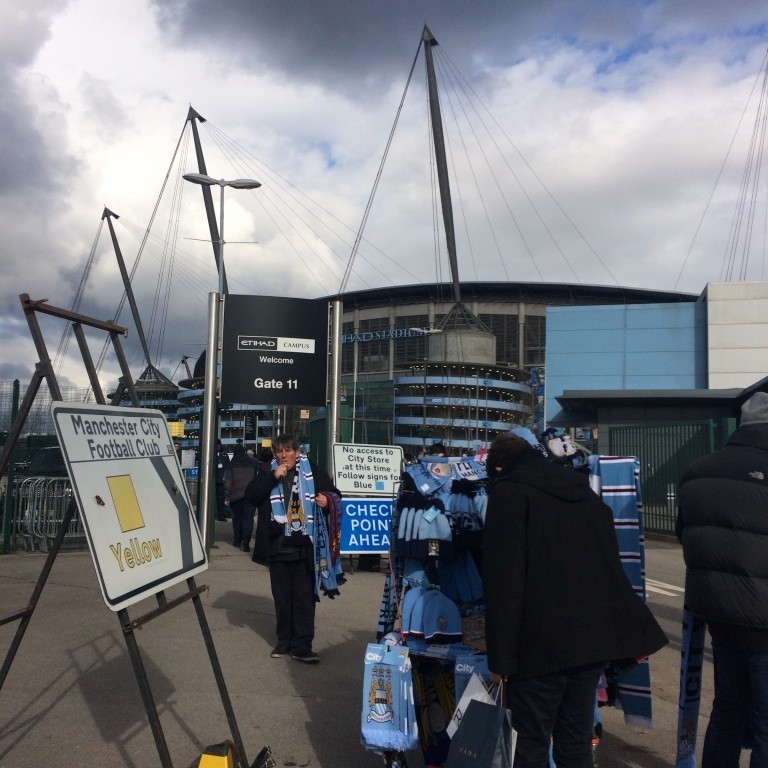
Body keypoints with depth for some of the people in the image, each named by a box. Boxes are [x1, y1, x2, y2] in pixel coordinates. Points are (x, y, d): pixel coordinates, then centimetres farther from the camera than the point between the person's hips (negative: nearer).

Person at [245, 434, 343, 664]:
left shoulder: (313, 473, 2)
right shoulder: (267, 473, 8)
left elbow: (334, 494, 7)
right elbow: (251, 495, -5)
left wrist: (327, 501, -16)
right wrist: (273, 478, -15)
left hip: (304, 548, -2)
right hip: (277, 548, 3)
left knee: (304, 597, -2)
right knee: (282, 597, 12)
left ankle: (302, 646, 3)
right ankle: (284, 641, 24)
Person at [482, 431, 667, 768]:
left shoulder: (508, 493, -3)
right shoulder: (584, 491, 18)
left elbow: (503, 578, -13)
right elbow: (613, 565, 16)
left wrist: (501, 653, -11)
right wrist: (636, 634, 15)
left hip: (542, 641, -6)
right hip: (593, 636, 7)